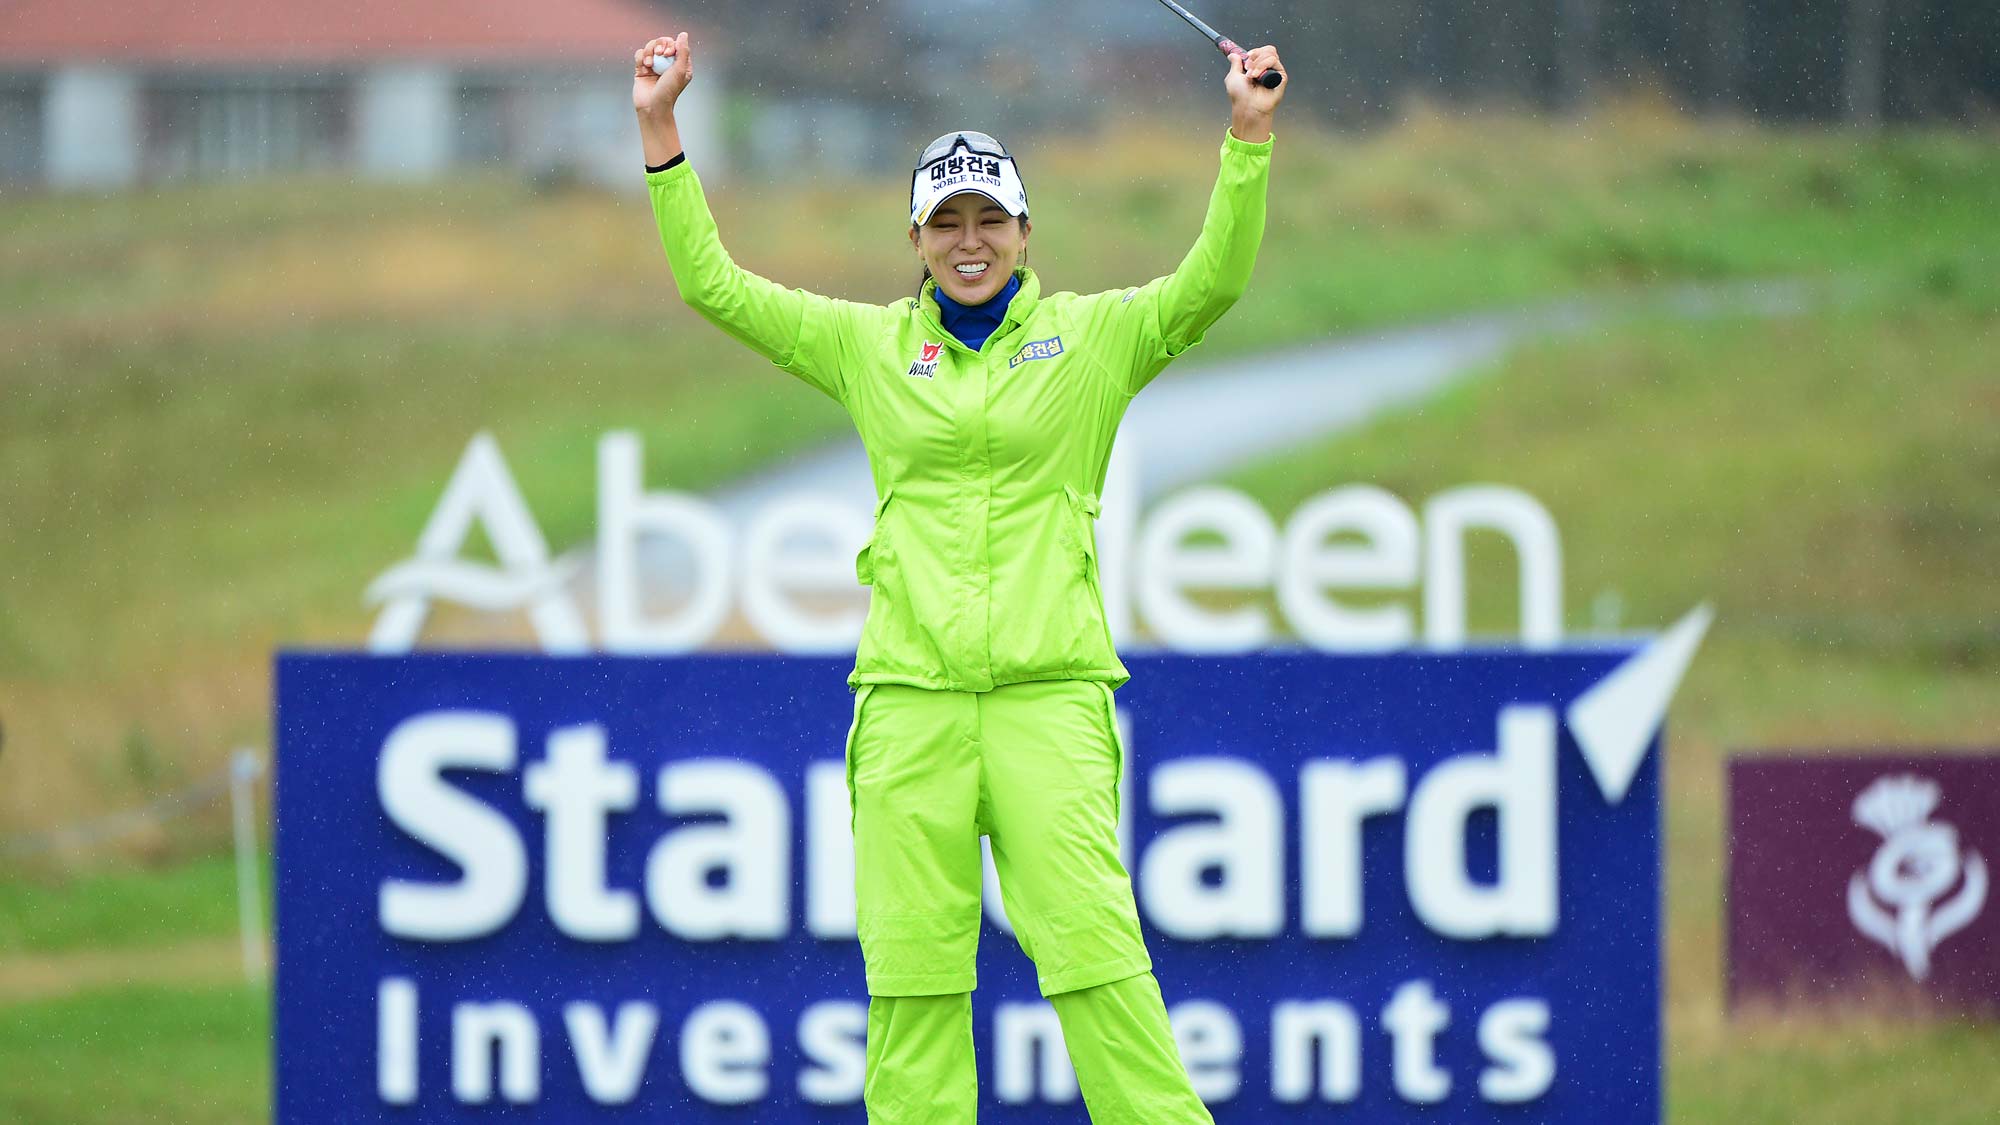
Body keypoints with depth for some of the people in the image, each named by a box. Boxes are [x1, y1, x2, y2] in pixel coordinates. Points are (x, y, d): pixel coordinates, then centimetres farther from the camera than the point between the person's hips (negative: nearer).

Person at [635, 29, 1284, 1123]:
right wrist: (661, 132, 5)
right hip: (910, 693, 2)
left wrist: (1247, 140, -16)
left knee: (1094, 947, -10)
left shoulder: (1092, 335, 8)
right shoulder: (869, 344, 12)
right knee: (910, 966, -1)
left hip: (1049, 692, -2)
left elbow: (1213, 280, -4)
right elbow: (712, 282, 12)